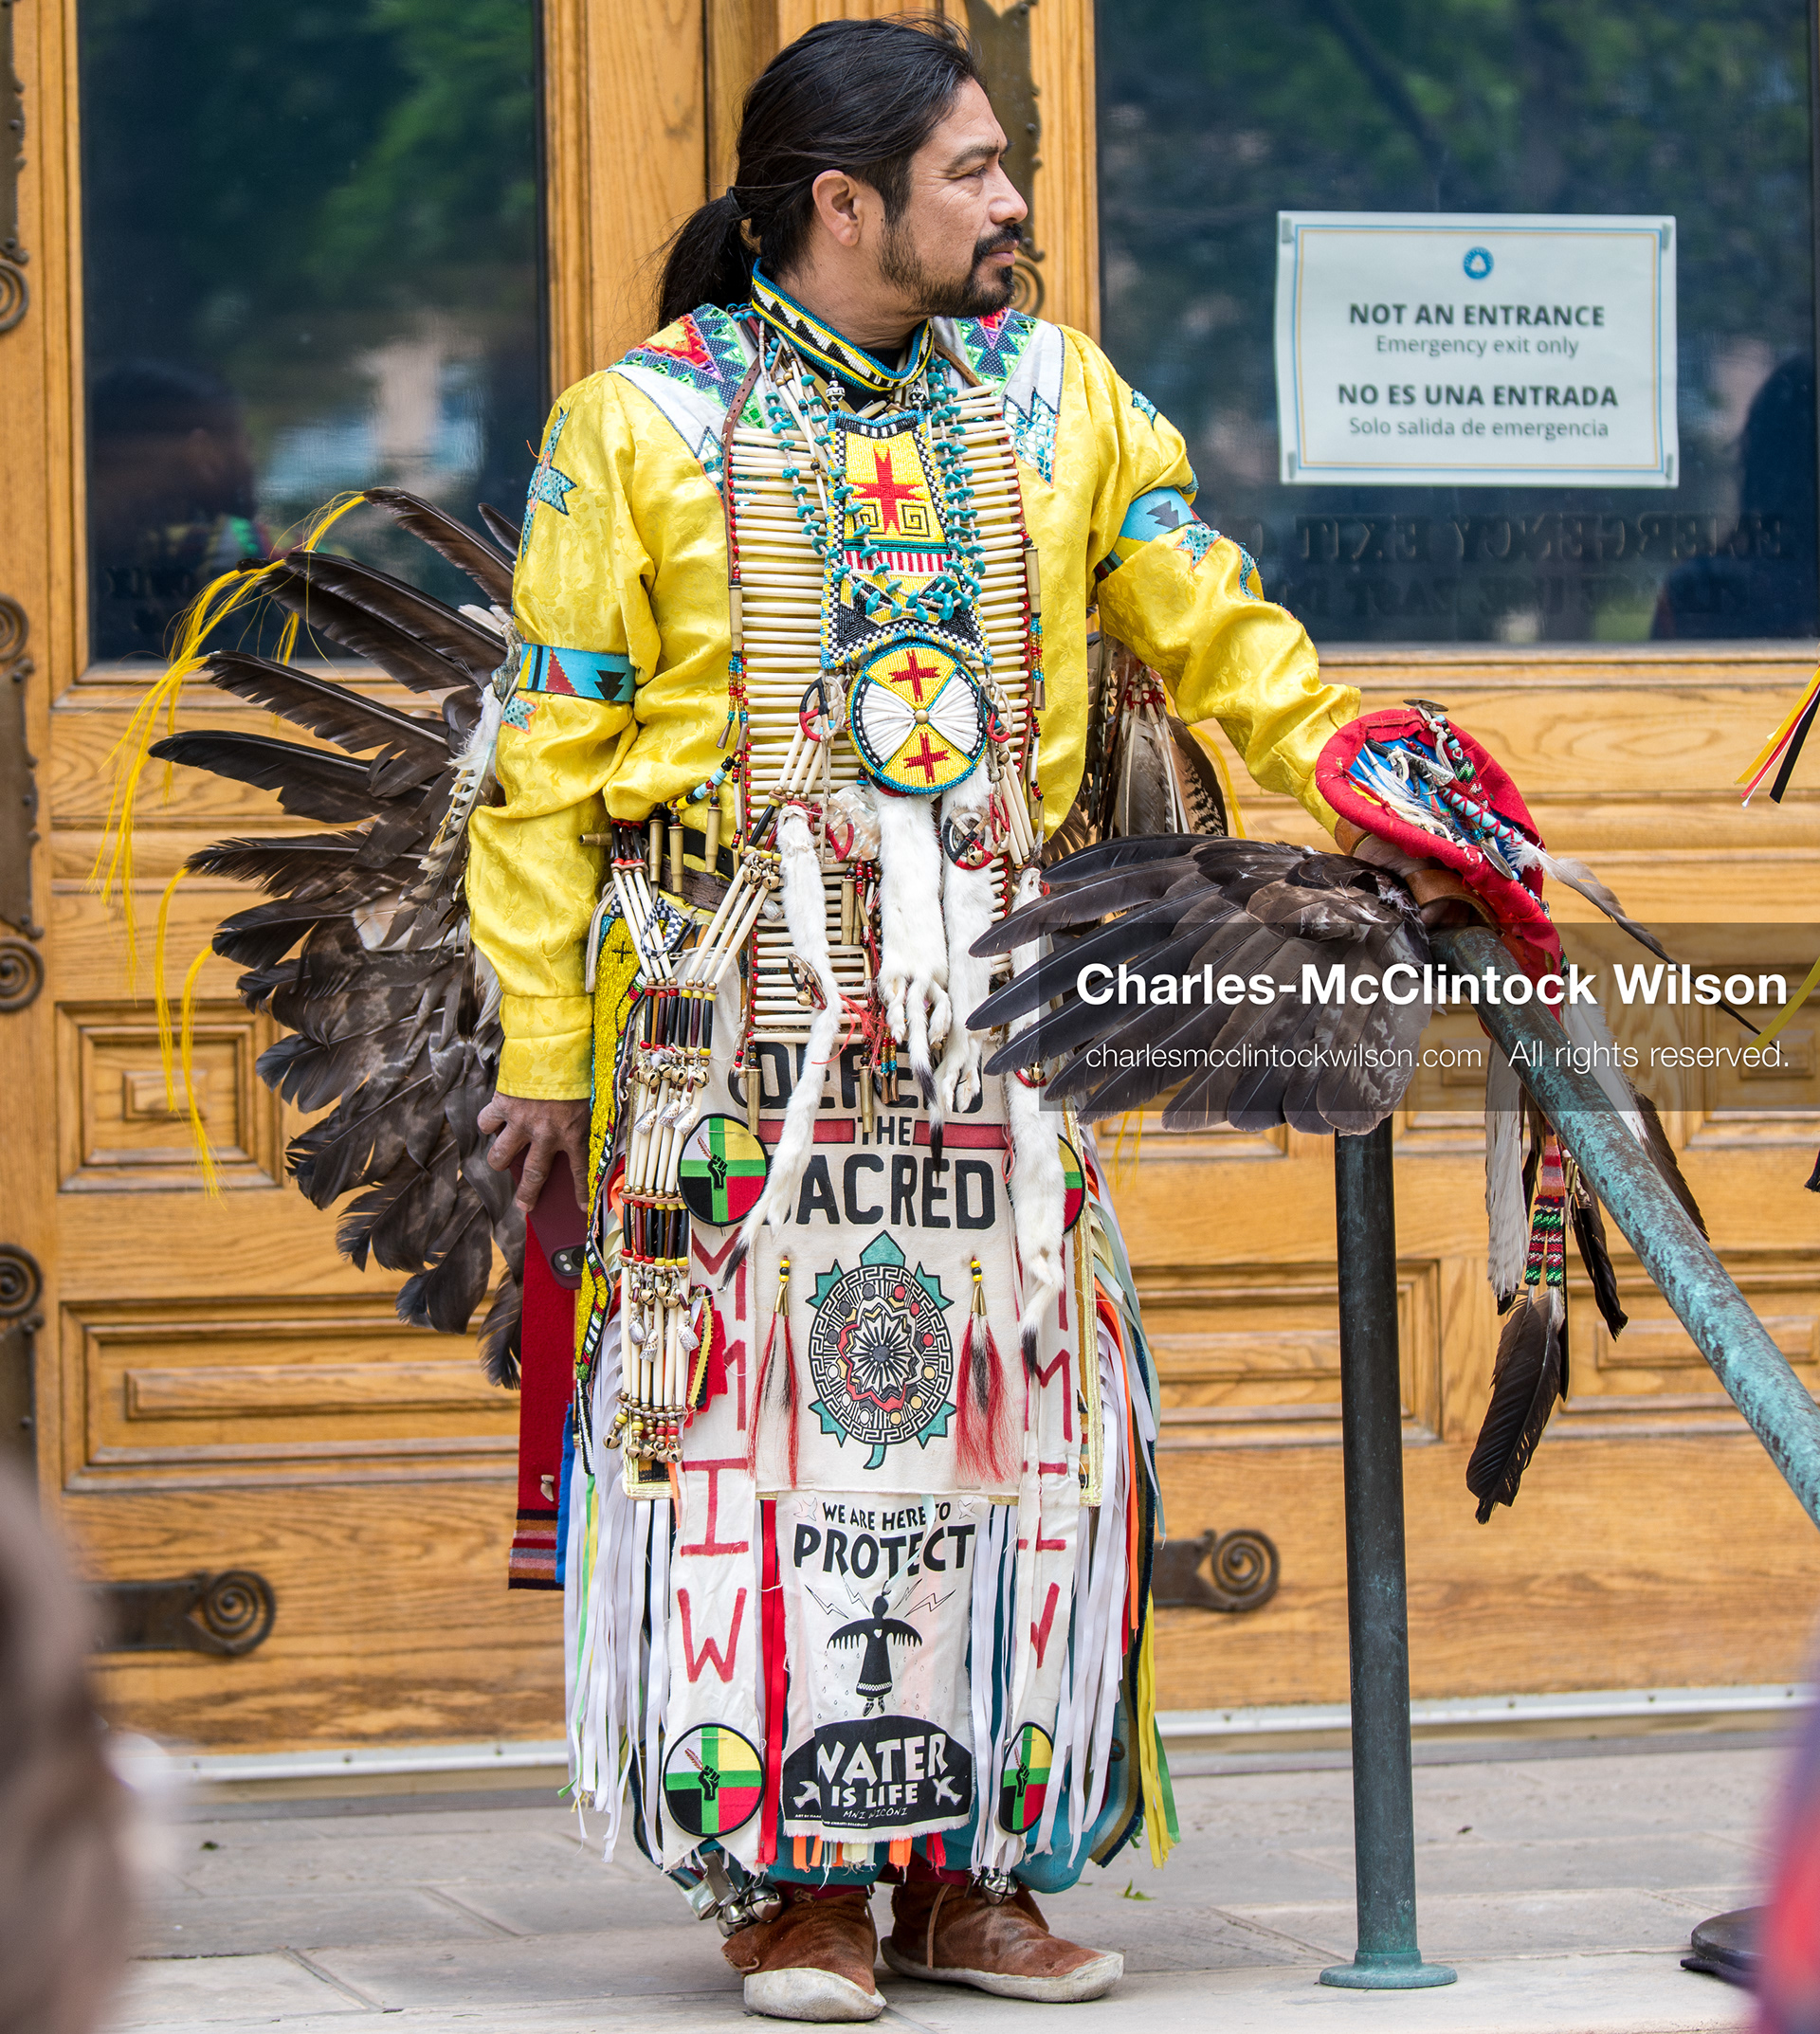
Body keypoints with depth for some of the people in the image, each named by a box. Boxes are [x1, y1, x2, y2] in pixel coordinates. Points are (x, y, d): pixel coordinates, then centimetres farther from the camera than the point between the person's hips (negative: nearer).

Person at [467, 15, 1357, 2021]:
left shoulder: (1057, 402, 11)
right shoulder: (641, 424, 0)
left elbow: (1218, 635, 12)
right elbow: (548, 760, 0)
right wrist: (542, 1042, -4)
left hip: (995, 998, 4)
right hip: (744, 996, -3)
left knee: (1010, 1406, 2)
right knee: (766, 1403, -4)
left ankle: (974, 1869, 10)